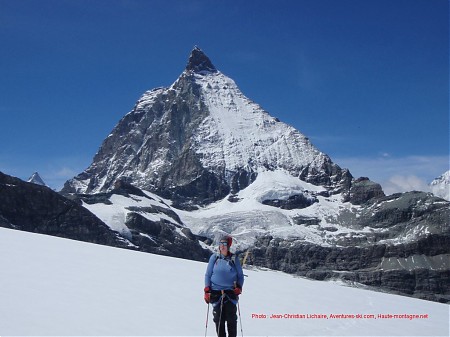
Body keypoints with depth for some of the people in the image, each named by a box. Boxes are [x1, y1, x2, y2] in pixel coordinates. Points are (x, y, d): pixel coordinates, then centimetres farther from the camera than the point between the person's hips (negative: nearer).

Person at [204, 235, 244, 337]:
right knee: (218, 319, -1)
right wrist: (207, 290, 2)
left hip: (230, 292, 0)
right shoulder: (214, 257, 5)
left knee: (231, 318, -6)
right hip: (216, 292, 1)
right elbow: (208, 274, 9)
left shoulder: (234, 259, 5)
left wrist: (239, 287, -4)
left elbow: (240, 275, 12)